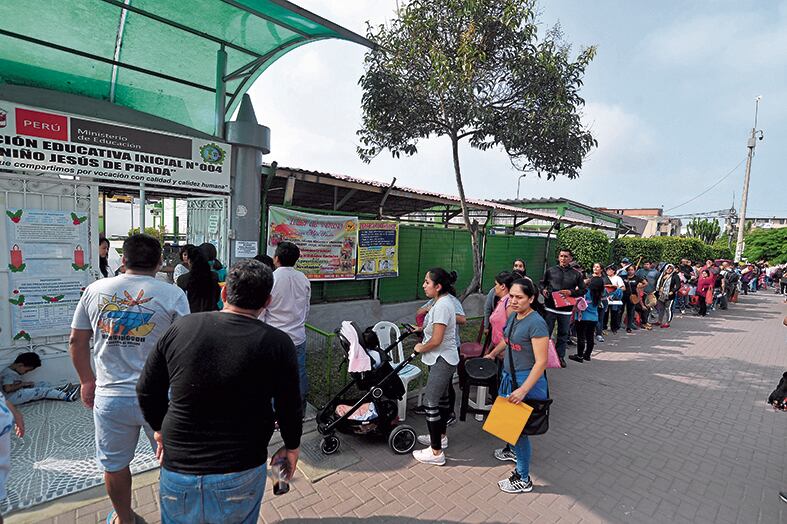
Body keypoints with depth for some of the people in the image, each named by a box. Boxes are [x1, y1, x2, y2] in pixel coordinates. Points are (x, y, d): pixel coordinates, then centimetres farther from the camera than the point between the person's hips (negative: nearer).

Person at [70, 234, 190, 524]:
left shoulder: (95, 290, -1)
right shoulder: (172, 294, -12)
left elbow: (76, 341, 6)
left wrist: (87, 381, 19)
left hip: (110, 397, 3)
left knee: (114, 465, 25)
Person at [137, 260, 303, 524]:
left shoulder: (181, 327, -8)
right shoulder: (278, 343, -15)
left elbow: (147, 391, 2)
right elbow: (290, 407, -7)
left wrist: (161, 429, 20)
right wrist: (292, 447, 11)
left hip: (177, 472, 2)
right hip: (240, 477, -2)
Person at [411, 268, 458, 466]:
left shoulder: (442, 305, -24)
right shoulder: (445, 301, 8)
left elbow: (436, 340, -24)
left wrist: (420, 349, -9)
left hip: (442, 360, -10)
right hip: (445, 359, 10)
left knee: (430, 402, -5)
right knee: (441, 398, 21)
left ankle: (436, 452, 5)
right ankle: (441, 436, 38)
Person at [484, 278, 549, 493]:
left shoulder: (536, 323, -22)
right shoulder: (513, 317, 3)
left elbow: (541, 362, -23)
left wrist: (523, 390, -27)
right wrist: (492, 354, 29)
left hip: (527, 381, -7)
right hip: (510, 376, 7)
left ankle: (523, 480, 20)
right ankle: (512, 449, 47)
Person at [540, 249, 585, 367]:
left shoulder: (576, 274, 4)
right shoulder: (550, 271, 5)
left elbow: (582, 290, 6)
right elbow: (542, 283, 16)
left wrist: (571, 292, -10)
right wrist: (543, 290, -5)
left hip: (566, 310, 1)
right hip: (550, 307, 0)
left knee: (563, 335, 11)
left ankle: (560, 356, 23)